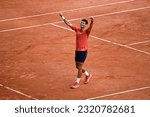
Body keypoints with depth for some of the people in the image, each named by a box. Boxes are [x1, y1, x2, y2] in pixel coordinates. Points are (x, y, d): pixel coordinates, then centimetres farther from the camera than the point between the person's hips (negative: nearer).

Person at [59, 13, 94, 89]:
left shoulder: (86, 31, -10)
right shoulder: (77, 30, 5)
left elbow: (90, 27, -31)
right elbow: (69, 24, 10)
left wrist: (92, 21, -51)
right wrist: (63, 17, 6)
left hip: (83, 51, -6)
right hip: (77, 50, 6)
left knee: (80, 67, -2)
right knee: (78, 66, 16)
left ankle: (77, 82, 8)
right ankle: (88, 75, 39)